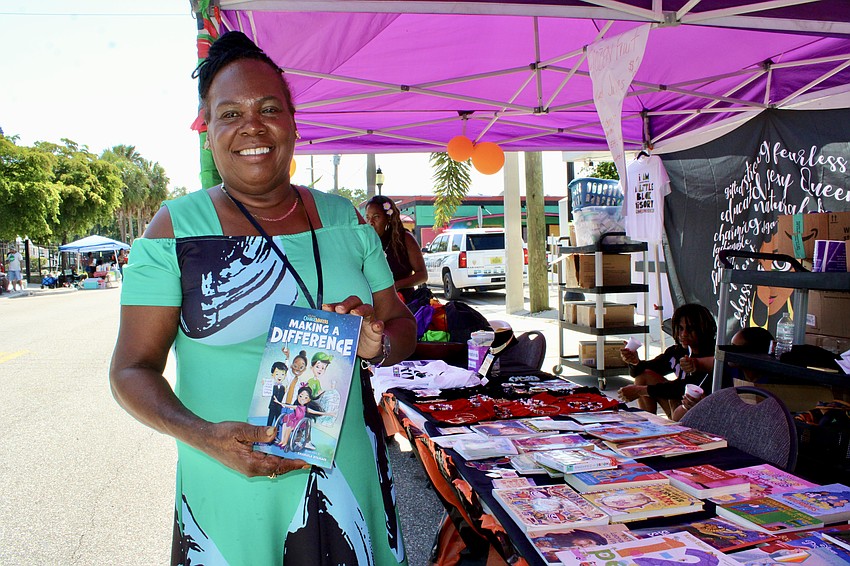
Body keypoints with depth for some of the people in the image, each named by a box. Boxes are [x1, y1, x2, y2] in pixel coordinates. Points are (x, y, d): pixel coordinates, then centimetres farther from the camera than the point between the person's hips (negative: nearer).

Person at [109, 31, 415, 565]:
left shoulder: (344, 219, 3)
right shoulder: (175, 228, -6)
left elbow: (402, 324, 9)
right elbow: (133, 369, -7)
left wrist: (379, 344, -14)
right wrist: (204, 436, -24)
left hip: (351, 476, 3)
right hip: (232, 489, -3)